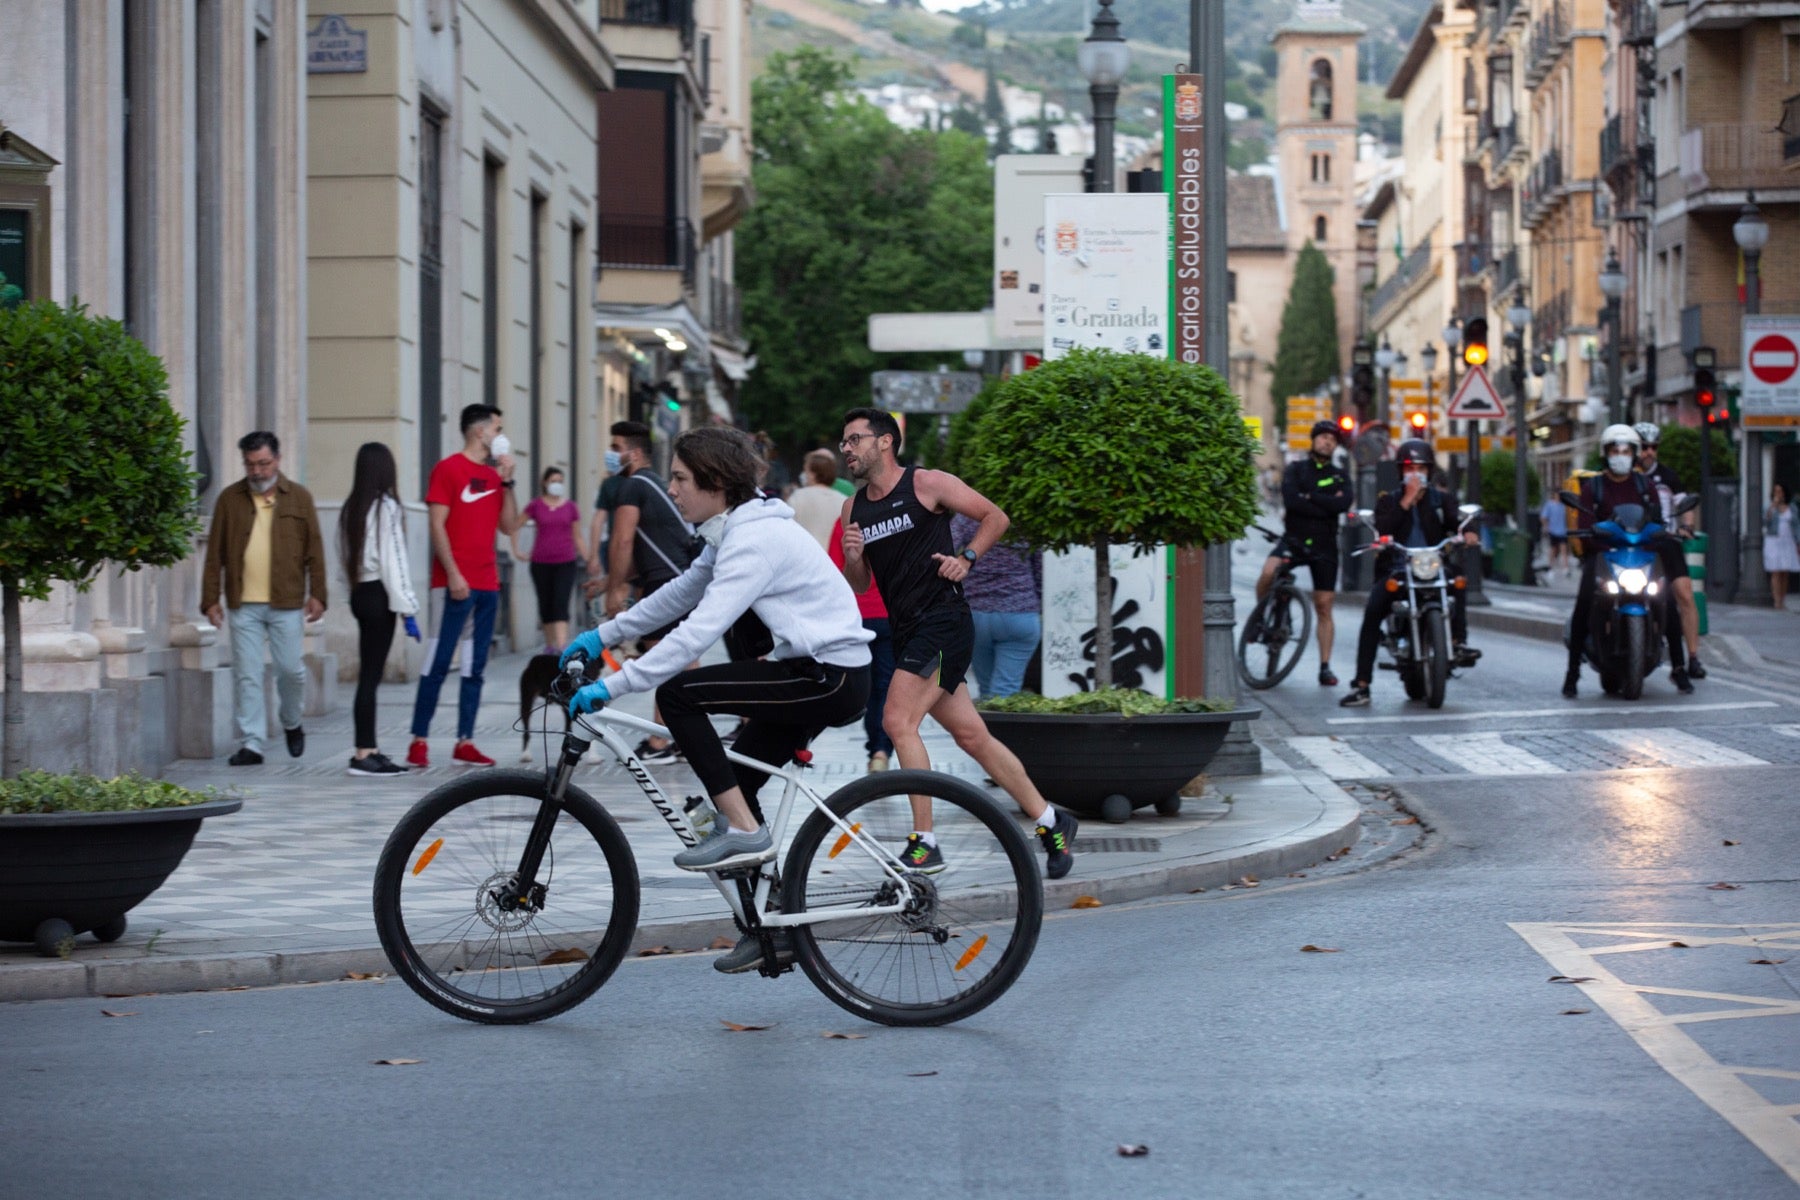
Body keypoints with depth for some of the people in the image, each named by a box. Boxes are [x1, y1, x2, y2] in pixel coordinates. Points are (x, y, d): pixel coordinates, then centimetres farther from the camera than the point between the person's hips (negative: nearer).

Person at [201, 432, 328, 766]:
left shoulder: (299, 498, 6)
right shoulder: (229, 499, 8)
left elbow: (314, 550, 7)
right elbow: (215, 554, 8)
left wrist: (317, 594, 0)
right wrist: (210, 598, 2)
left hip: (287, 604, -1)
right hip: (243, 605, 1)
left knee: (291, 670, 2)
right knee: (247, 676, -1)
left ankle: (291, 724, 29)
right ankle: (251, 745, 2)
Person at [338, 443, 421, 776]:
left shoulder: (351, 509, 11)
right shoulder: (386, 507, -11)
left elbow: (346, 557, 11)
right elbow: (393, 561, -14)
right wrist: (407, 609, -12)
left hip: (360, 594, 8)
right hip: (379, 595, -8)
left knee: (368, 674, 10)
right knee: (371, 675, -6)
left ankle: (369, 751, 12)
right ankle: (363, 755, -6)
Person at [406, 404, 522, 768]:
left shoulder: (493, 475, 16)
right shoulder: (449, 470, -4)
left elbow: (509, 526, 14)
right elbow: (437, 525, -9)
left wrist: (507, 482, 4)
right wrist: (453, 574, -16)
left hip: (487, 584, 7)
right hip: (454, 583, -7)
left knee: (475, 666, 6)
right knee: (438, 662, -7)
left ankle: (465, 742, 9)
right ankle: (418, 741, -4)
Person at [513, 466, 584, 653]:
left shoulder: (571, 507, 3)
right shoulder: (536, 505, 1)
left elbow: (577, 536, 9)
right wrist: (516, 550, 5)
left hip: (566, 562, -1)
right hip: (541, 563, 1)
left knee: (561, 604, -12)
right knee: (545, 605, 8)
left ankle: (562, 646, -21)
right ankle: (549, 644, 22)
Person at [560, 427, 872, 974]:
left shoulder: (755, 539, -21)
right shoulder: (734, 530, 11)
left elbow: (700, 631, -28)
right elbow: (681, 594, 22)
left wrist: (614, 685, -29)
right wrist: (604, 634, 18)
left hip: (831, 677, -10)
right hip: (818, 671, 10)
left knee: (678, 693, -17)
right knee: (735, 785, 13)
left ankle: (743, 830, -10)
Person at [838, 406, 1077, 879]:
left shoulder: (928, 484, -5)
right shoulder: (854, 508, 12)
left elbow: (995, 517, 1)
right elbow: (859, 585, 15)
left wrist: (966, 557, -12)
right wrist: (854, 559, -6)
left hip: (943, 621, -7)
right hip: (906, 629, 7)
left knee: (898, 720, -18)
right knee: (972, 736, 9)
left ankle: (924, 843, -15)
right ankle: (1050, 821, 20)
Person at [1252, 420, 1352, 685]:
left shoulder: (1340, 477, 11)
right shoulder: (1296, 469, 4)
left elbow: (1343, 505, -10)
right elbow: (1291, 501, -14)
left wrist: (1309, 497, -12)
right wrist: (1327, 504, -11)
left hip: (1324, 546, 2)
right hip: (1295, 539, -2)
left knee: (1324, 608, 1)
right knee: (1269, 571, -32)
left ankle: (1325, 667, 6)